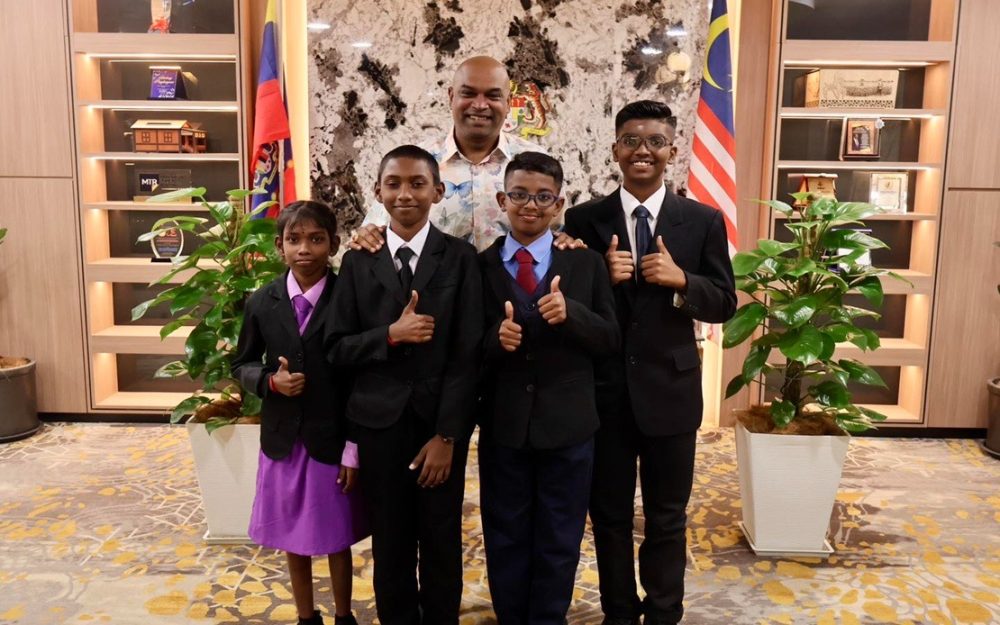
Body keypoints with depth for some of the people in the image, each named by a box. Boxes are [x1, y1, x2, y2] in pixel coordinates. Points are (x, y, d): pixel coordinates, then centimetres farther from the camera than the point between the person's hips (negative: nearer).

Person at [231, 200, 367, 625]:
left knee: (337, 540, 13)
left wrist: (354, 449, -8)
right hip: (282, 440, 3)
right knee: (293, 540, 17)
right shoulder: (261, 302, -2)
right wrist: (270, 381, -14)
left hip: (332, 439, -2)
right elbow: (241, 364, 9)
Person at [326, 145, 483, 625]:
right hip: (380, 422, 1)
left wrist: (447, 435, -10)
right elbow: (339, 347, 2)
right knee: (390, 545, 13)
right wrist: (391, 334, -16)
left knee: (442, 544, 12)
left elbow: (467, 355, -6)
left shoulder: (460, 257, -2)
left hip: (442, 421, -1)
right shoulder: (358, 261, 3)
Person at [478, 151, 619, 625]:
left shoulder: (586, 264, -1)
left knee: (558, 542, 16)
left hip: (567, 426, 0)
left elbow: (610, 340, -4)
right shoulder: (479, 266, -1)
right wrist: (495, 339, -22)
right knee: (505, 540, 17)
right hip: (502, 426, 1)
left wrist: (570, 313, -22)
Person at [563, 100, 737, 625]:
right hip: (604, 393, 1)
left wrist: (681, 280, -18)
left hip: (669, 392, 0)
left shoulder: (703, 221, -1)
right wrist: (602, 277, -19)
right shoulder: (583, 220, -2)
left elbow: (724, 305, 0)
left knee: (667, 518, 16)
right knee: (609, 515, 16)